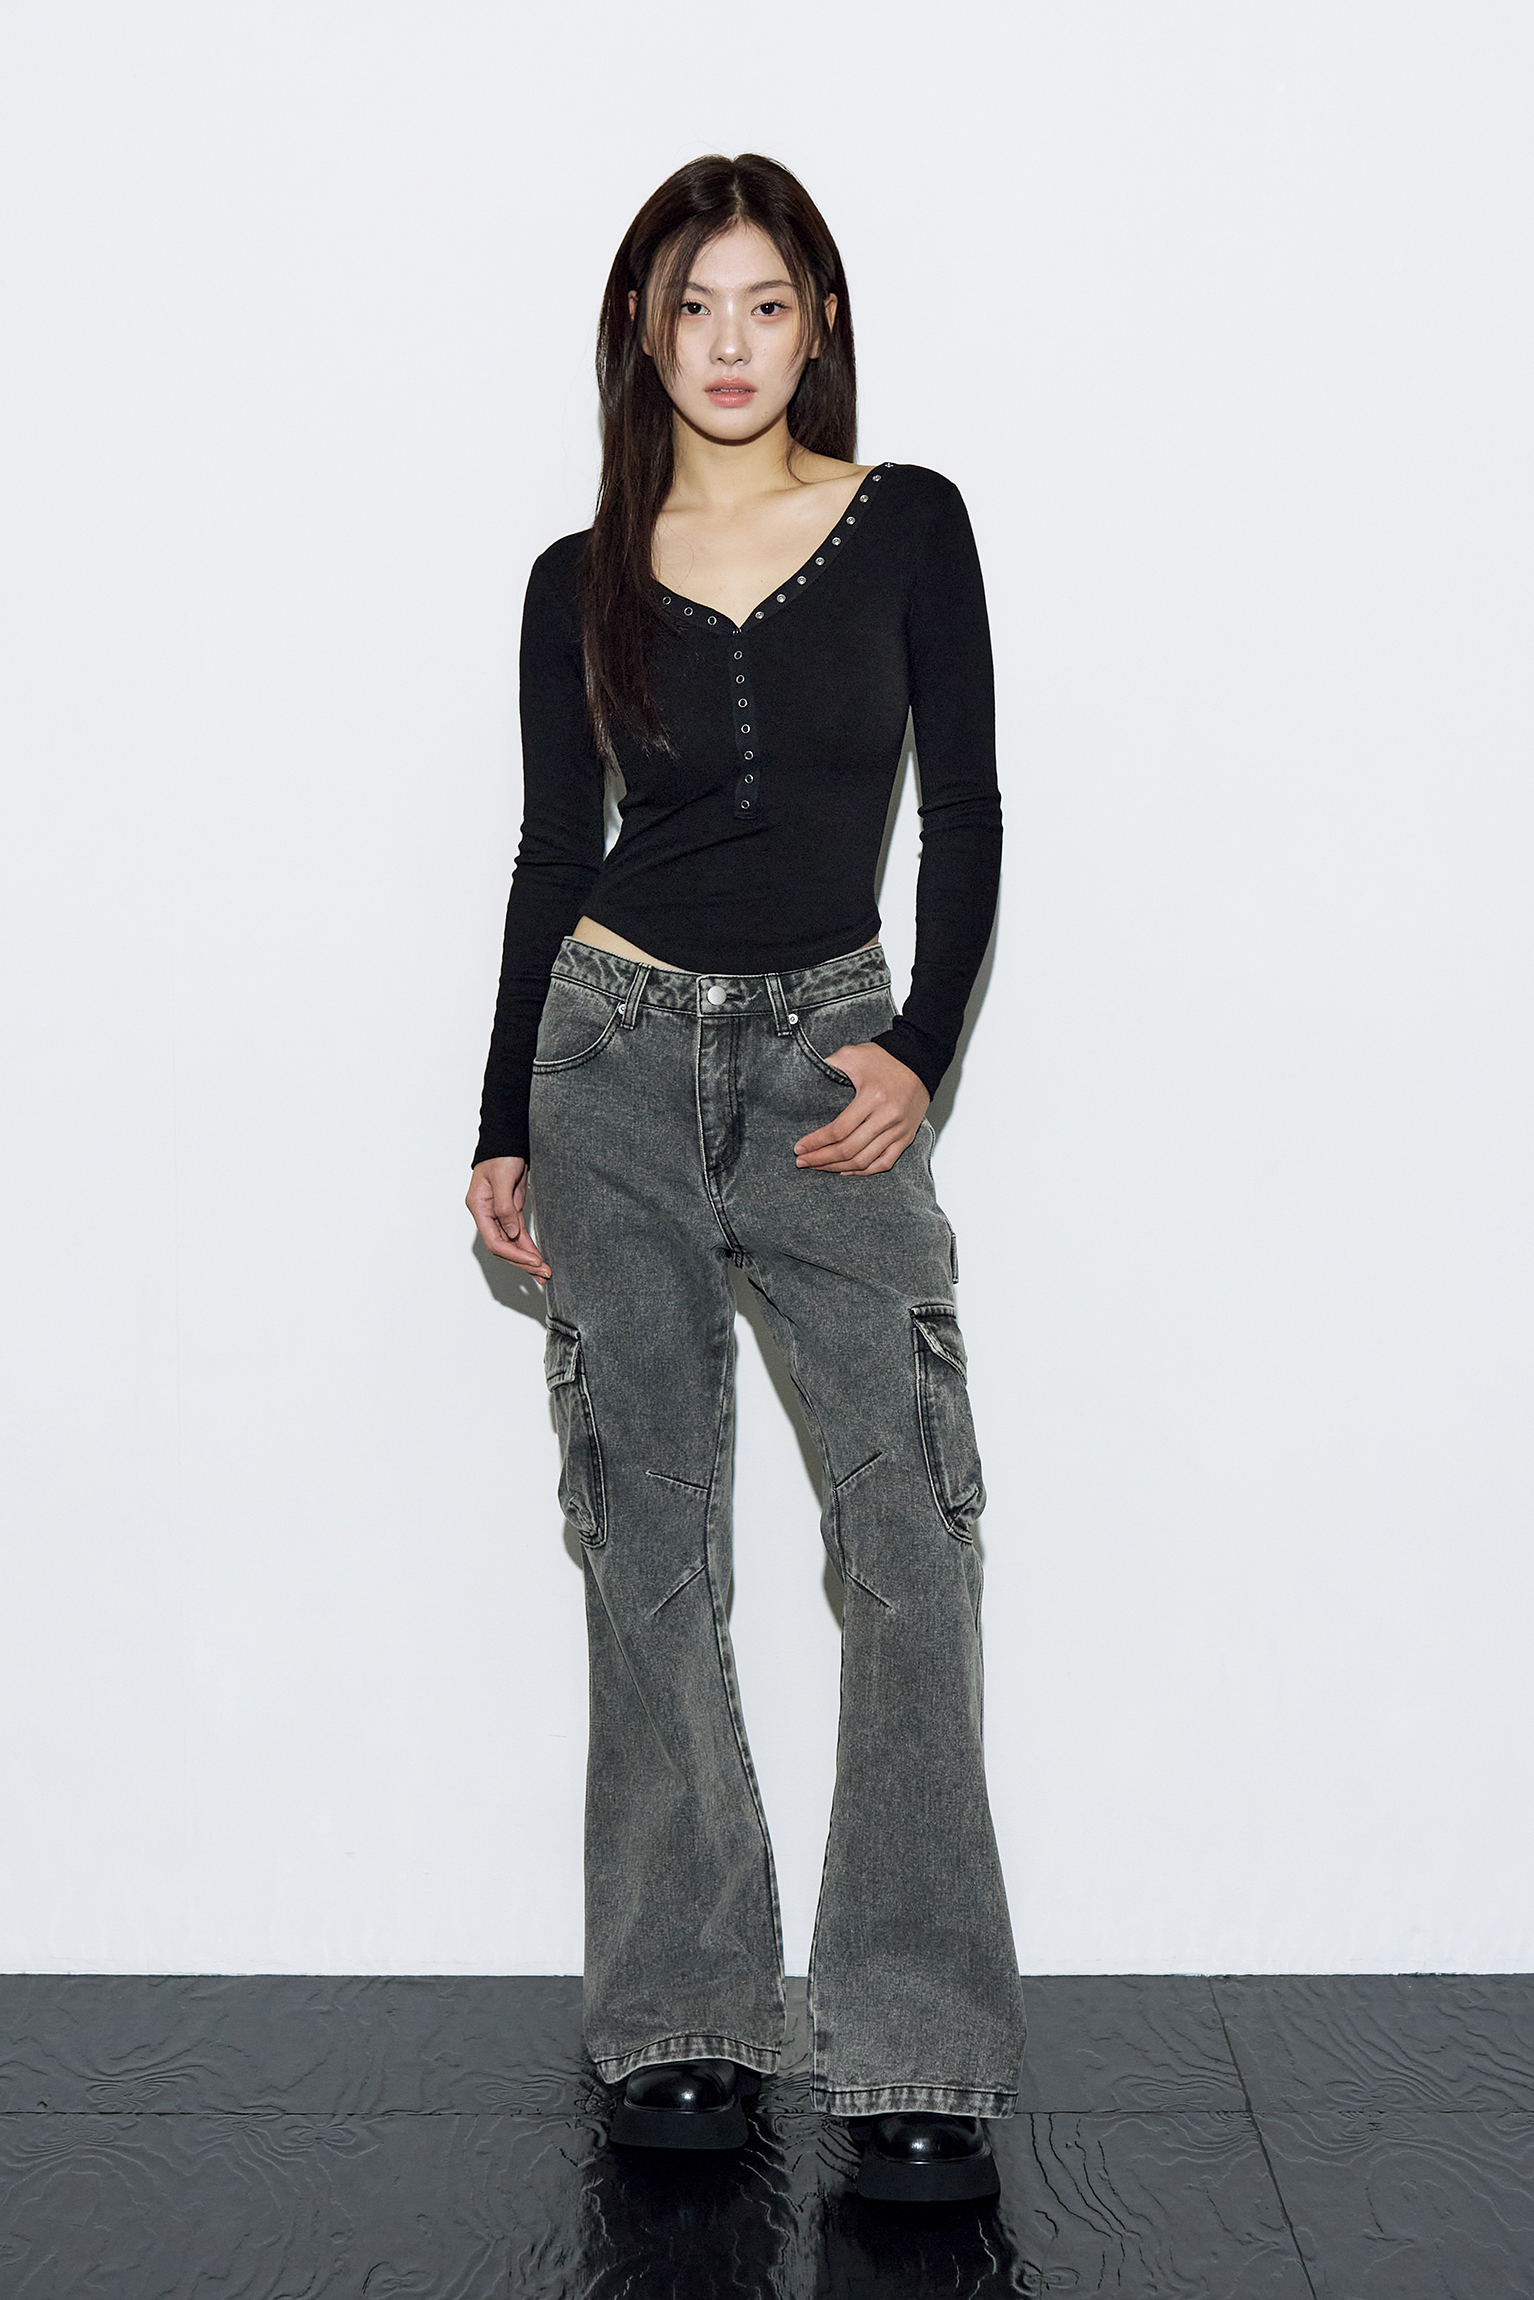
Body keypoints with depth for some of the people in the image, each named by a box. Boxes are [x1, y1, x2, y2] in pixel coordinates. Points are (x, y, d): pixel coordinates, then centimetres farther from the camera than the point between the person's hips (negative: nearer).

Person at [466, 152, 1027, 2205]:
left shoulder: (907, 526, 4)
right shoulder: (583, 583, 6)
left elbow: (966, 807, 4)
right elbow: (552, 858, 10)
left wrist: (921, 1052, -8)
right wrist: (504, 1132, 9)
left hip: (832, 1055, -1)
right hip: (620, 1052, 1)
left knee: (910, 1530, -11)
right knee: (655, 1538, 2)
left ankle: (920, 2053, -4)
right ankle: (682, 2018, 13)